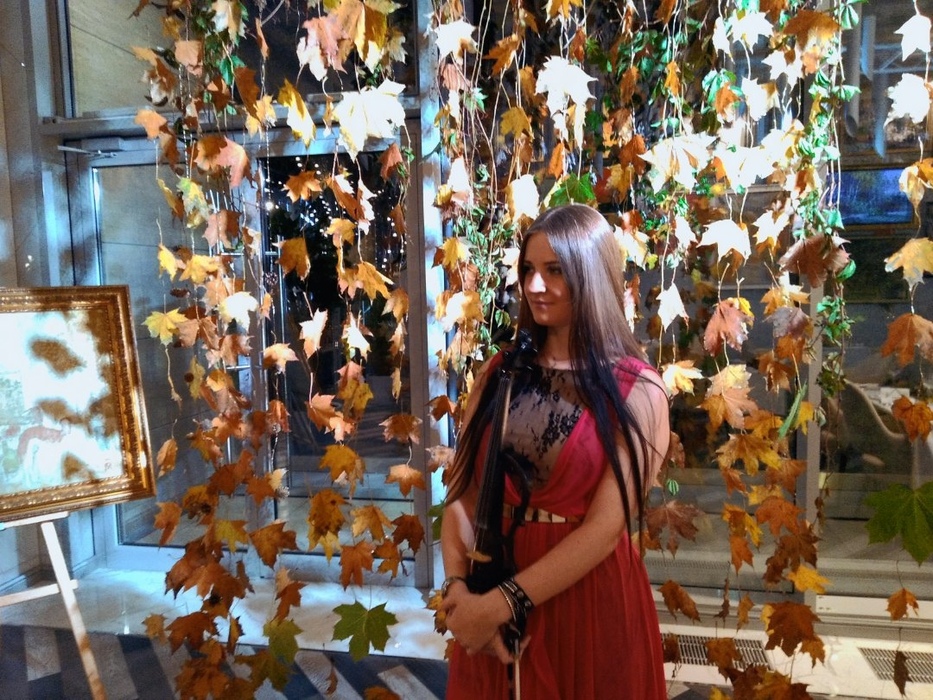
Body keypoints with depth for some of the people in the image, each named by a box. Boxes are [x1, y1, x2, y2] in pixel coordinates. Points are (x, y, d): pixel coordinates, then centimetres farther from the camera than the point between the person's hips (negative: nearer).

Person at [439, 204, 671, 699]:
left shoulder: (637, 392, -9)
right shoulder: (500, 372, 2)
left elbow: (606, 526, -16)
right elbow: (462, 490, -1)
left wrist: (502, 603, -18)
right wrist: (457, 586, -15)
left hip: (589, 602, -3)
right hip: (490, 601, 4)